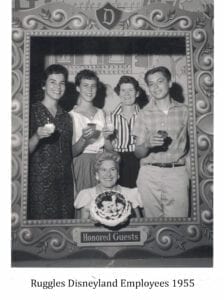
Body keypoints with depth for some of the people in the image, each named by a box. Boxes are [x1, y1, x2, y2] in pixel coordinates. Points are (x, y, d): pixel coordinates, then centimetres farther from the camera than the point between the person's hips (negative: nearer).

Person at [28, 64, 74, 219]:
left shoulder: (66, 116, 10)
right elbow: (25, 151, -8)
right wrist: (37, 137, -23)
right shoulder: (33, 112, -4)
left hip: (65, 181, 5)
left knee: (66, 219, 6)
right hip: (40, 182, -4)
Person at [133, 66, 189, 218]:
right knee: (153, 218, 4)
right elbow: (138, 153, 5)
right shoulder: (144, 114, 6)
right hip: (150, 174, 1)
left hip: (177, 173, -1)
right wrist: (147, 144, -15)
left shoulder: (184, 110, 4)